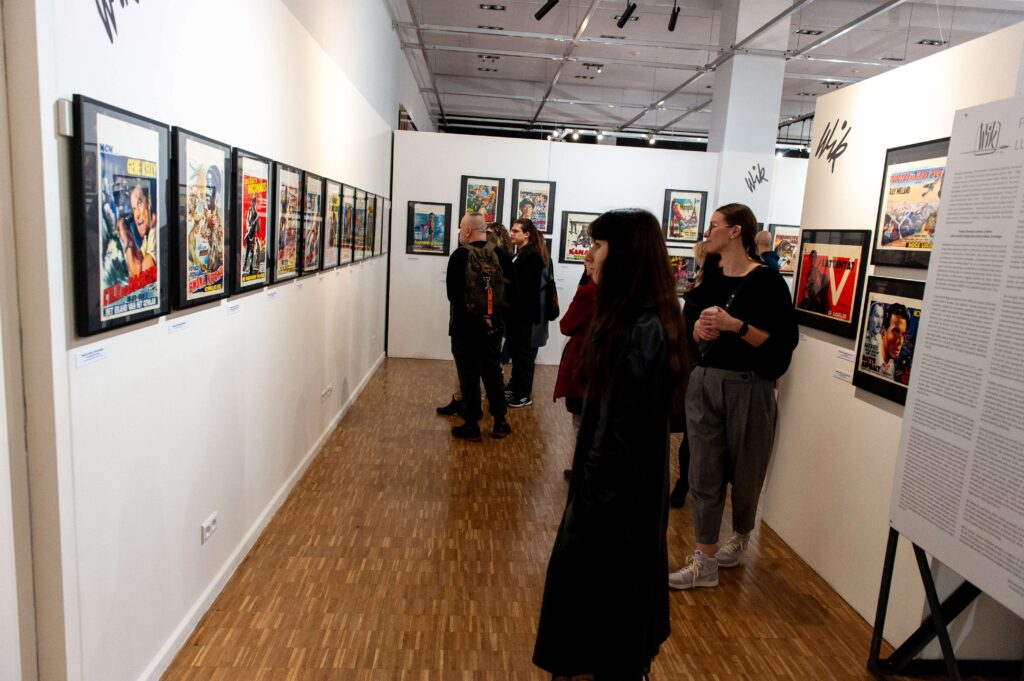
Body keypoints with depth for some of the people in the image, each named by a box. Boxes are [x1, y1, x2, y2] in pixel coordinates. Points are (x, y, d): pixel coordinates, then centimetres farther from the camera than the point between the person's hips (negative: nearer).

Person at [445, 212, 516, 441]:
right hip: (493, 325, 4)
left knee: (469, 375, 5)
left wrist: (473, 316, -7)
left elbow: (453, 295, -17)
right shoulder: (502, 255, 0)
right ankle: (499, 423, 21)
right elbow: (512, 293, 0)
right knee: (493, 372, 15)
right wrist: (496, 315, 4)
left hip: (465, 326, -4)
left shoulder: (459, 256, -13)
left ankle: (472, 426, 11)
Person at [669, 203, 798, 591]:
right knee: (704, 475, 5)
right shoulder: (709, 279, 9)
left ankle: (741, 537, 40)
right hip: (703, 383, 5)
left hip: (748, 388, -5)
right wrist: (697, 328, -7)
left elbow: (782, 342, -14)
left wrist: (734, 325, -23)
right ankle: (705, 563, 15)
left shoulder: (767, 281, -9)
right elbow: (688, 327, 14)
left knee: (744, 472, 12)